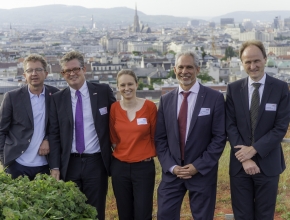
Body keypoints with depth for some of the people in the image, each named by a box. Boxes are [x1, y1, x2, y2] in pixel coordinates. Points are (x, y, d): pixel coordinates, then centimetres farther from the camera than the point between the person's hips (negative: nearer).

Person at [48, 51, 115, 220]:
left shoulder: (103, 91, 1)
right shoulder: (58, 99, 5)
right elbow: (54, 135, 4)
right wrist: (55, 167, -3)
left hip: (96, 163, -1)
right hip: (70, 164, 2)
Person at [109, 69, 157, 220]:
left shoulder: (149, 106, -7)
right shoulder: (114, 108, -1)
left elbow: (155, 136, 3)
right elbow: (113, 137, 10)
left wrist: (151, 154, 5)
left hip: (144, 166, -2)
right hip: (119, 166, 2)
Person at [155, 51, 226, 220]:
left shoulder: (215, 98, -6)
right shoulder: (166, 100, 5)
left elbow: (220, 137, -8)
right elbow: (160, 138, 6)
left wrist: (198, 166, -13)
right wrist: (171, 166, -7)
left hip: (202, 172, -2)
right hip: (172, 172, 3)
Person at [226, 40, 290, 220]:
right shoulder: (234, 89, 2)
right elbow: (230, 126, -2)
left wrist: (254, 149, -15)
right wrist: (245, 158, -11)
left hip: (268, 164, -1)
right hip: (240, 164, 1)